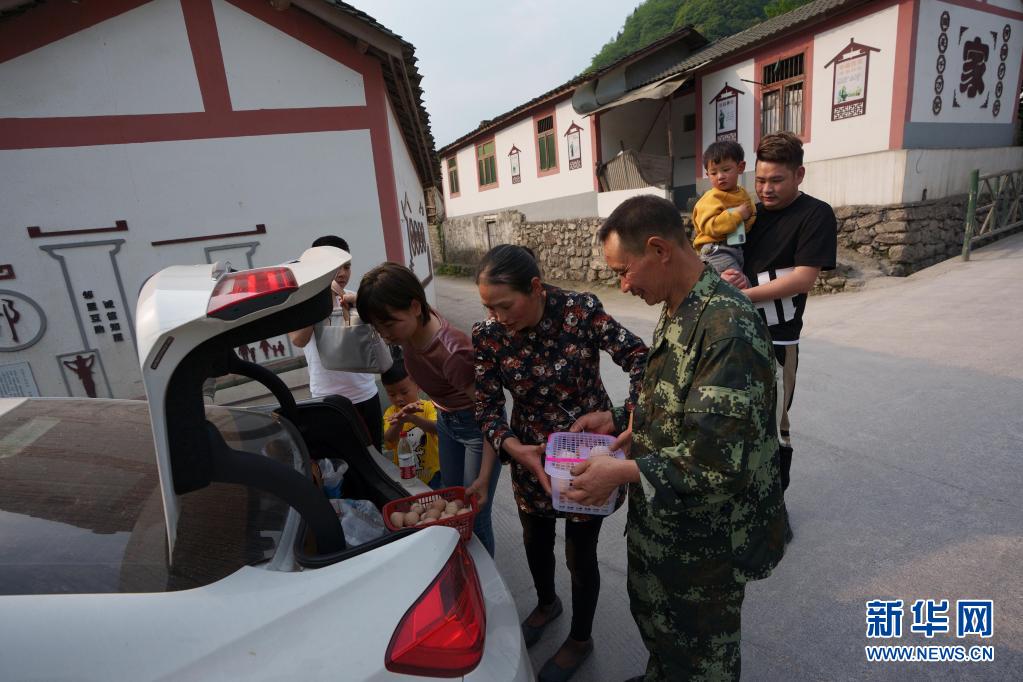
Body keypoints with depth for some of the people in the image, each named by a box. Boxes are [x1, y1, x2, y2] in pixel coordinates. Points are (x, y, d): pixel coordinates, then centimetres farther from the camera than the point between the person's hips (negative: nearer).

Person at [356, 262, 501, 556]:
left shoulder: (452, 353, -38)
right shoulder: (414, 323, -18)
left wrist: (484, 477, -32)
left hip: (477, 425, -8)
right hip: (446, 420, 8)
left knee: (475, 516, 2)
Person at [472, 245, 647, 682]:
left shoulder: (581, 311, -23)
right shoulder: (488, 336, -15)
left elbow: (639, 359, -21)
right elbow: (487, 407, -10)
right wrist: (515, 449, -26)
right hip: (529, 455, 4)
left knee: (580, 552, 12)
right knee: (535, 540, 25)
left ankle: (580, 639, 44)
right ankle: (546, 604, 59)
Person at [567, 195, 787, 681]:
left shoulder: (729, 327, -30)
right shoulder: (676, 310, 0)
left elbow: (723, 456, -32)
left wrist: (625, 471, -26)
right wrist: (617, 419, 0)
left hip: (707, 536, -8)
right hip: (660, 519, 8)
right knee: (652, 615, 31)